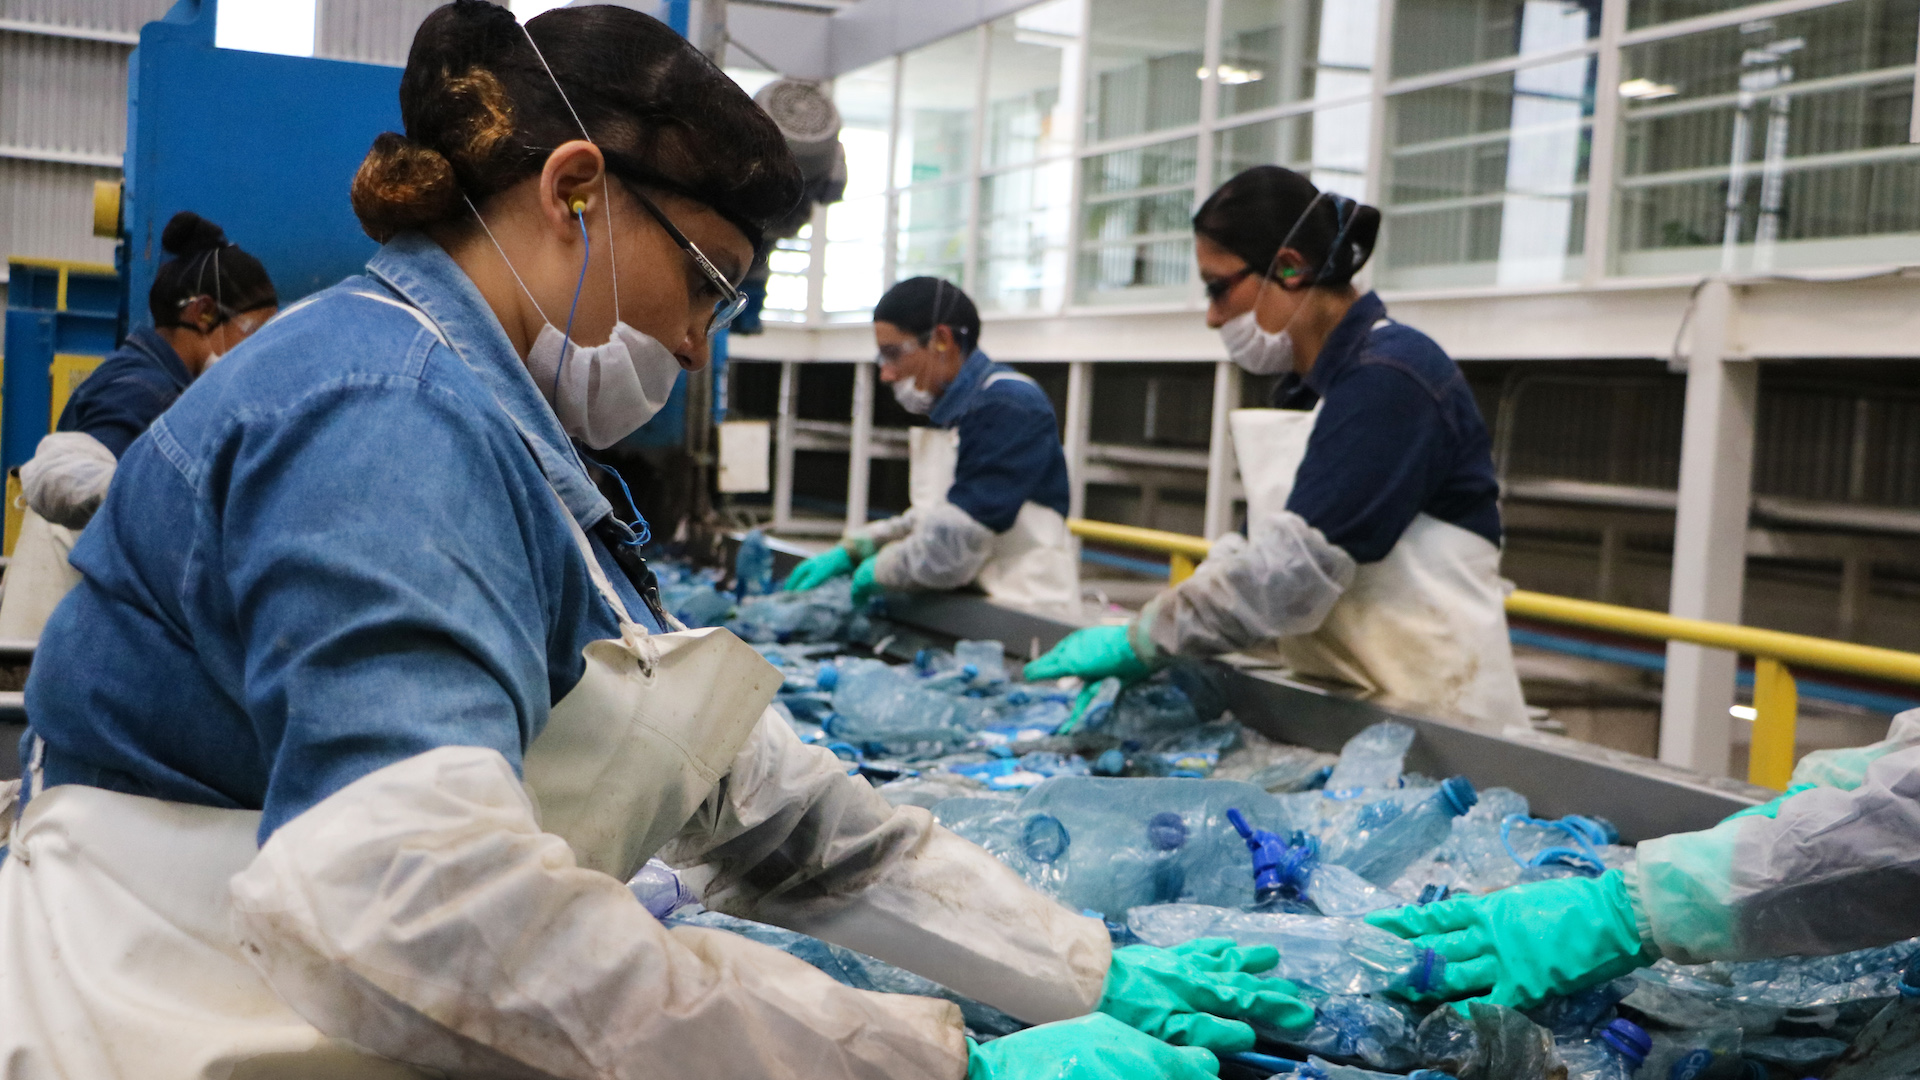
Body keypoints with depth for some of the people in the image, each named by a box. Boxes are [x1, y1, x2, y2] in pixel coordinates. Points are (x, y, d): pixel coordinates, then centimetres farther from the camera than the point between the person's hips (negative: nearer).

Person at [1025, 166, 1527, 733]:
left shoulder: (1389, 380, -17)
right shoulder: (1303, 388, 12)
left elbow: (1297, 568, -23)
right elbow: (1254, 548, 13)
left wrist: (1140, 640, -16)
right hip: (1339, 707, 8)